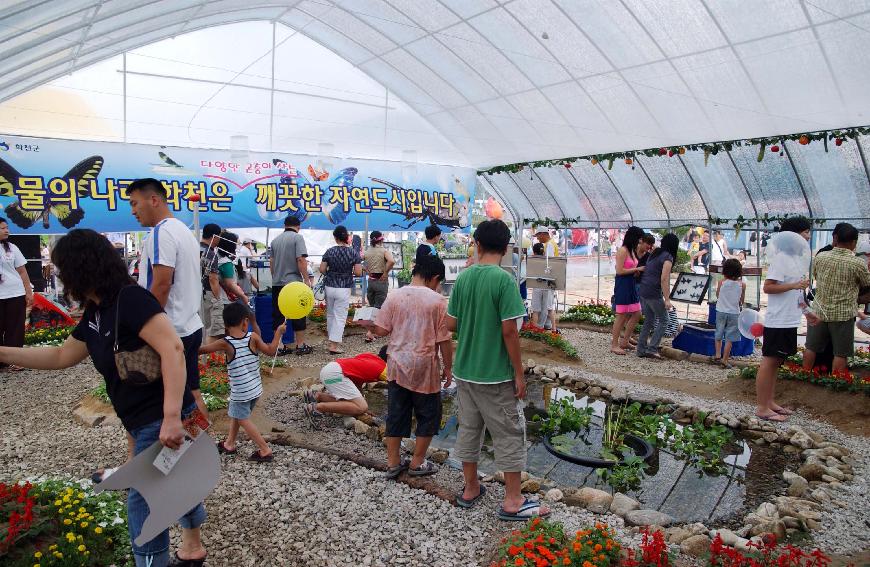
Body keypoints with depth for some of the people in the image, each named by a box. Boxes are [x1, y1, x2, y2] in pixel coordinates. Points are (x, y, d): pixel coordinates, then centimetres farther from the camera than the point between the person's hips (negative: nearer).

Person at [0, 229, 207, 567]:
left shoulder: (130, 298, -20)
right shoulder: (94, 313, 10)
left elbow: (173, 349, -30)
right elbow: (62, 356, 25)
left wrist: (171, 417, -34)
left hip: (162, 418, -10)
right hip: (146, 420, 10)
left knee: (143, 505, 1)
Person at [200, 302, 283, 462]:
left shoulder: (225, 344, -18)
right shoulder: (253, 337, -11)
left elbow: (200, 350, -10)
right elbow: (271, 351, -3)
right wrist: (278, 333, 7)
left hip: (240, 391, -5)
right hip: (255, 389, 5)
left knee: (243, 419, 9)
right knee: (237, 414, 25)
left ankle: (265, 450, 6)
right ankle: (229, 443, 39)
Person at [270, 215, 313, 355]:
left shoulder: (275, 240, 12)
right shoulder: (297, 237, -6)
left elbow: (271, 263, 17)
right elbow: (301, 260, -16)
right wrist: (307, 279, -13)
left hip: (277, 283, 5)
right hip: (293, 282, -5)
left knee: (278, 315, 8)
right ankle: (300, 345, 7)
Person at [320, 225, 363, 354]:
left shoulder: (329, 251, -3)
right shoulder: (353, 253, -8)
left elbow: (322, 270, -2)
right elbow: (358, 273, -10)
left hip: (329, 287, 3)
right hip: (344, 289, -3)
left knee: (330, 315, 19)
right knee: (340, 317, 1)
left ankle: (333, 338, 31)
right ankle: (334, 345, -4)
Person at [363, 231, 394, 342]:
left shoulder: (367, 251, 5)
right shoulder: (385, 251, -10)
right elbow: (391, 261, -29)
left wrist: (367, 271, 5)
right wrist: (386, 273, -16)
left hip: (370, 280, 5)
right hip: (381, 281, -5)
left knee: (372, 306, 18)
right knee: (378, 308, 1)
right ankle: (370, 332, -7)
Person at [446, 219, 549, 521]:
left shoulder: (462, 278, 0)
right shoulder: (504, 280, -17)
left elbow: (451, 324, 3)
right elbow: (509, 330, -19)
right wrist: (519, 374, -10)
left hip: (465, 371, 6)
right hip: (496, 374, -5)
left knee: (469, 429, 17)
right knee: (510, 434, 7)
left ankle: (470, 489, 30)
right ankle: (513, 501, 15)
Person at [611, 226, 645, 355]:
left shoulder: (632, 251, 12)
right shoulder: (622, 250, -14)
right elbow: (620, 270, -18)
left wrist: (639, 270, 0)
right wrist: (637, 269, -13)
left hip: (631, 285, 9)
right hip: (622, 286, -9)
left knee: (637, 314, 11)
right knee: (622, 316, -4)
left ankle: (624, 342, 21)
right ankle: (614, 345, 6)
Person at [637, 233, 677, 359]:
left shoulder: (654, 254, 16)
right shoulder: (668, 257, -8)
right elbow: (664, 279, -16)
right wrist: (667, 299, -15)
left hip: (642, 292, 8)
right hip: (654, 293, -8)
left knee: (648, 321, 16)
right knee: (663, 321, 4)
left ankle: (641, 349, 15)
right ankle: (652, 349, -3)